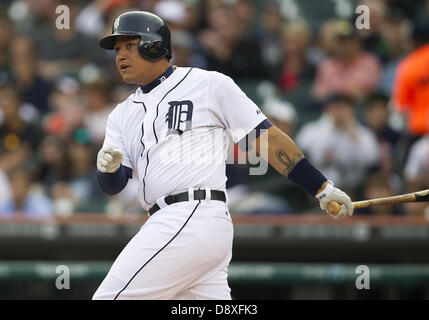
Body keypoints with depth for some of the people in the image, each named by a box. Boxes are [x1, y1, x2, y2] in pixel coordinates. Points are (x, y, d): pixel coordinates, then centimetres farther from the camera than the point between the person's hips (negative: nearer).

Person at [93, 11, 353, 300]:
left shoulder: (208, 84, 5)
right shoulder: (123, 115, 23)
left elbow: (267, 137, 4)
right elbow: (114, 184, 12)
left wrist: (323, 188, 1)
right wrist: (108, 167, -12)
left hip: (198, 217, -7)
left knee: (111, 297, -15)